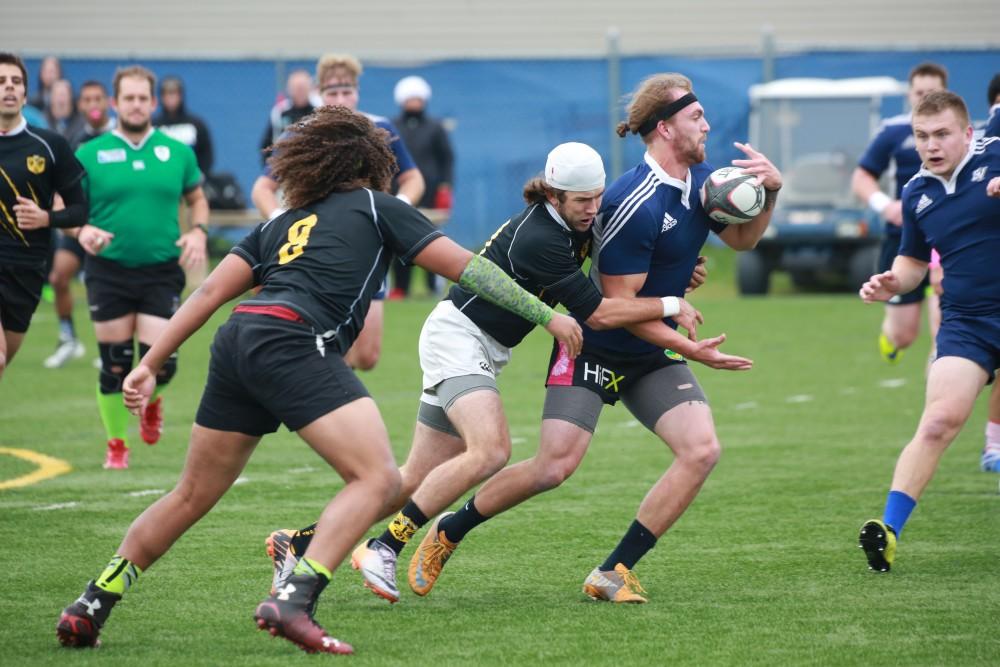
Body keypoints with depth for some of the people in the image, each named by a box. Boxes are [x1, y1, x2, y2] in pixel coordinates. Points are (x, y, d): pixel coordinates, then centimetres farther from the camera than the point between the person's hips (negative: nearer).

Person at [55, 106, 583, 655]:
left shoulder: (280, 223, 30)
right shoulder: (377, 207, 17)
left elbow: (210, 292, 20)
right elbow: (466, 268, 15)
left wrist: (150, 364, 18)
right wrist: (547, 316, 21)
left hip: (237, 342, 7)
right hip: (293, 344, -7)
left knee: (193, 496, 19)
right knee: (377, 478, -11)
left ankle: (90, 608, 19)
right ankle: (291, 602, -27)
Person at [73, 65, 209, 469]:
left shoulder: (177, 152, 6)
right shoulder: (90, 154, 0)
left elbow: (197, 198, 17)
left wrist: (198, 231, -2)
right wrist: (83, 230, -19)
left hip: (162, 272, 1)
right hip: (109, 272, -1)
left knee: (160, 364, -8)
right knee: (114, 364, 1)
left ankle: (151, 401, 29)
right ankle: (116, 445, 18)